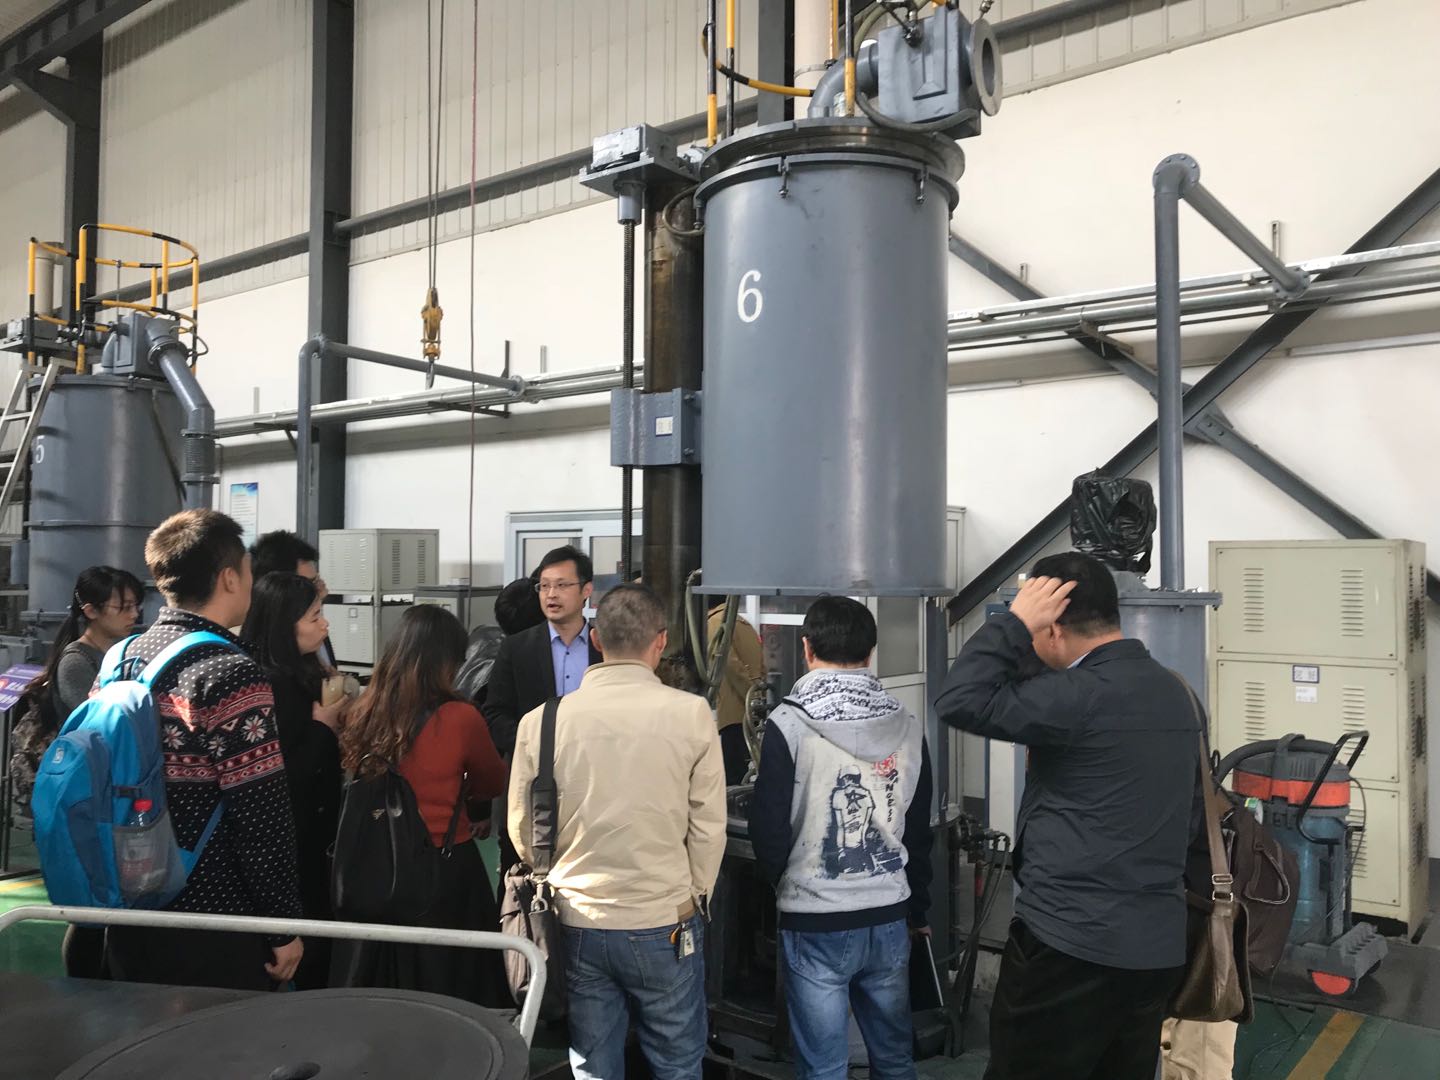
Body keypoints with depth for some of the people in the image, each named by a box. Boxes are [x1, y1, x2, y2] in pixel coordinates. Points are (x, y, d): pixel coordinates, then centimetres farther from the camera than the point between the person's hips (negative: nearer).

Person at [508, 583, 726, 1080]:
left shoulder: (541, 720, -8)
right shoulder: (690, 713, -13)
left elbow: (522, 829, 3)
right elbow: (709, 825, -6)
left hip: (577, 925, 2)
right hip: (664, 925, -2)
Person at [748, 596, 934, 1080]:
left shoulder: (789, 724, -14)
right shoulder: (908, 727, 0)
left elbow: (769, 827, -11)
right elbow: (920, 831, 9)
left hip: (816, 923, -4)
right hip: (890, 918, 4)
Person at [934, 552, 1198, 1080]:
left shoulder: (1082, 696, -18)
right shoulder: (1175, 692, 10)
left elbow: (959, 701, -20)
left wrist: (1013, 621, -12)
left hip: (1070, 944, -8)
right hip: (1160, 946, 9)